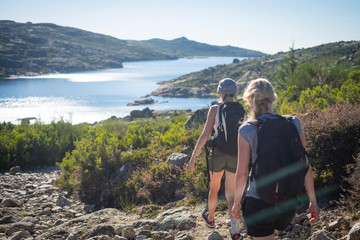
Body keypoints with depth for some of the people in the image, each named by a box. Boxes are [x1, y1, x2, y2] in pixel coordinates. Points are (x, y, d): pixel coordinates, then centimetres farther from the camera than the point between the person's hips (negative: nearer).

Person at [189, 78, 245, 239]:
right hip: (236, 156, 2)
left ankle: (210, 218, 44)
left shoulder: (215, 109, -9)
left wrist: (193, 156, -11)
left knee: (214, 188, 21)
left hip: (218, 154, -2)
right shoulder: (242, 111, 1)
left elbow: (205, 134, -14)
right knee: (230, 193, 11)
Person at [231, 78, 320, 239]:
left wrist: (237, 202, 6)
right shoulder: (293, 123, -4)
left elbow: (242, 173, -9)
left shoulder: (246, 130, -12)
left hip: (259, 202, -4)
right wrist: (312, 201, 7)